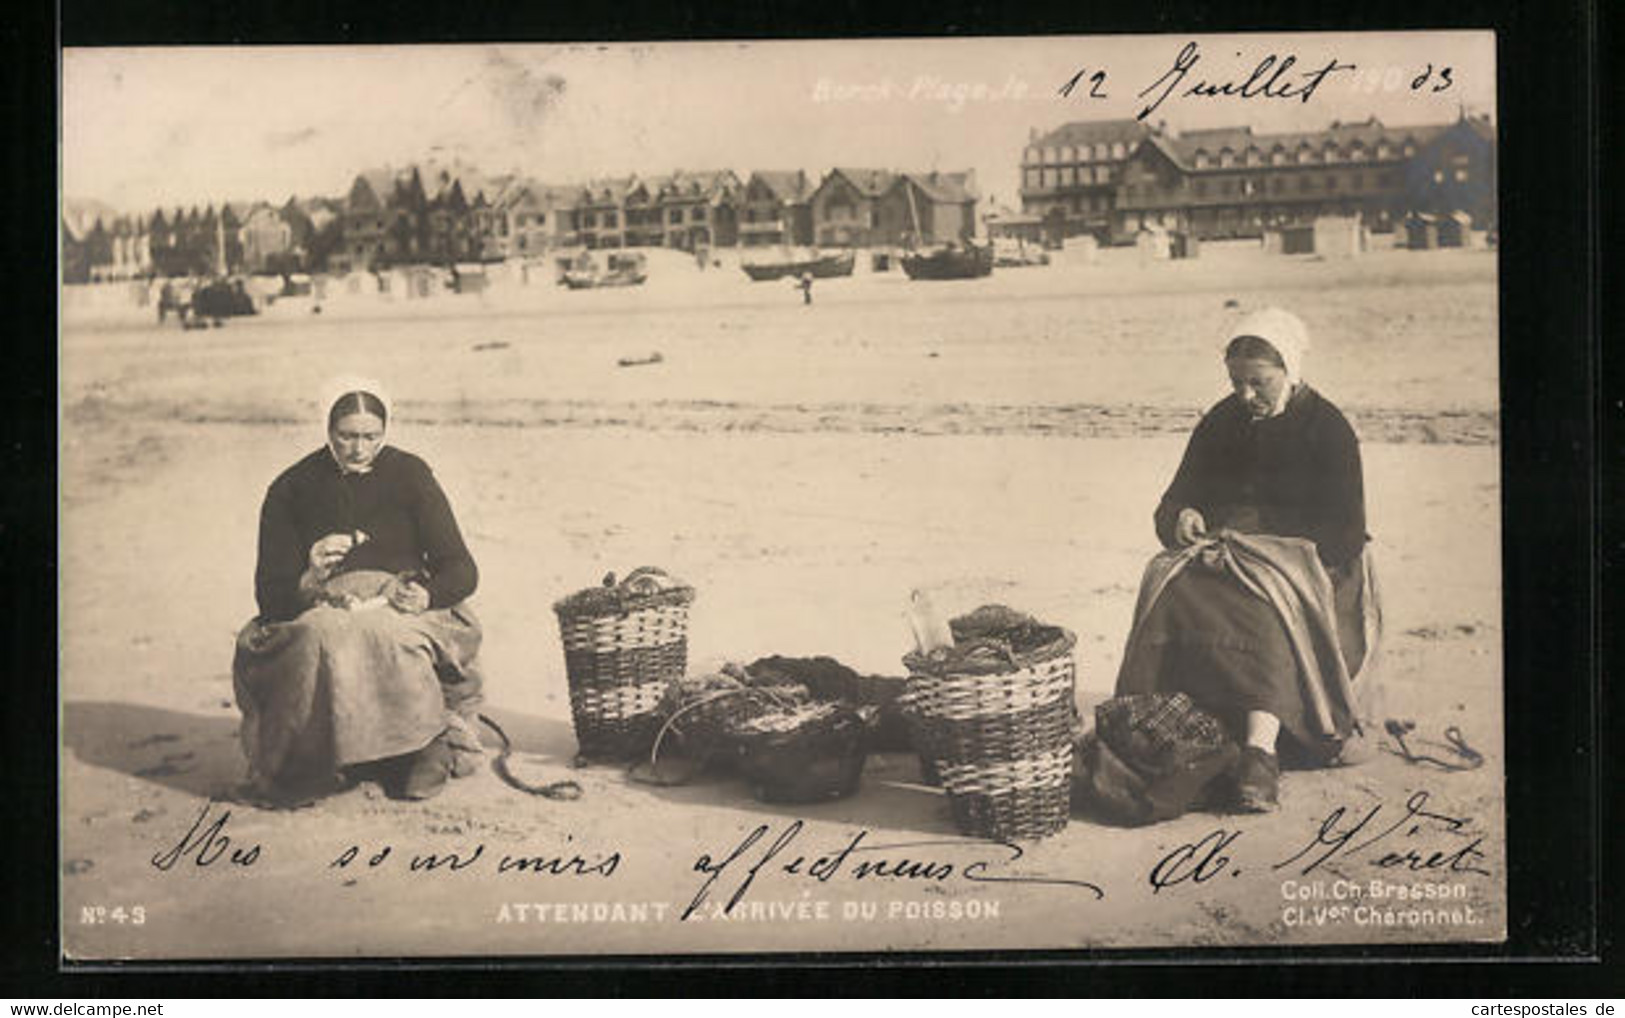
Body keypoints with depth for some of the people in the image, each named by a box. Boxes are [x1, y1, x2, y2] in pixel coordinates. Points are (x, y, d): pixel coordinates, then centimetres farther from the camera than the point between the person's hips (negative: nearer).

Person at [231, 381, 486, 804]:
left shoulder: (409, 475, 8)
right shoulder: (290, 490, 8)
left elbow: (462, 571, 4)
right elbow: (269, 594, 2)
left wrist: (426, 595, -20)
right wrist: (310, 582, -22)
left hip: (400, 608, 0)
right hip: (321, 611, 1)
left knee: (389, 637, -39)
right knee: (325, 638, -38)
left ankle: (428, 745, -23)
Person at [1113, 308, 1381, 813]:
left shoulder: (1327, 429, -2)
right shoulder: (1222, 422, 13)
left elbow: (1345, 535, -9)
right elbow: (1171, 505, 15)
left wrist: (1256, 549, -18)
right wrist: (1181, 519, -11)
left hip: (1303, 566, -4)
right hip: (1224, 554, 4)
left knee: (1265, 606, -39)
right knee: (1169, 590, -30)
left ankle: (1260, 750, -51)